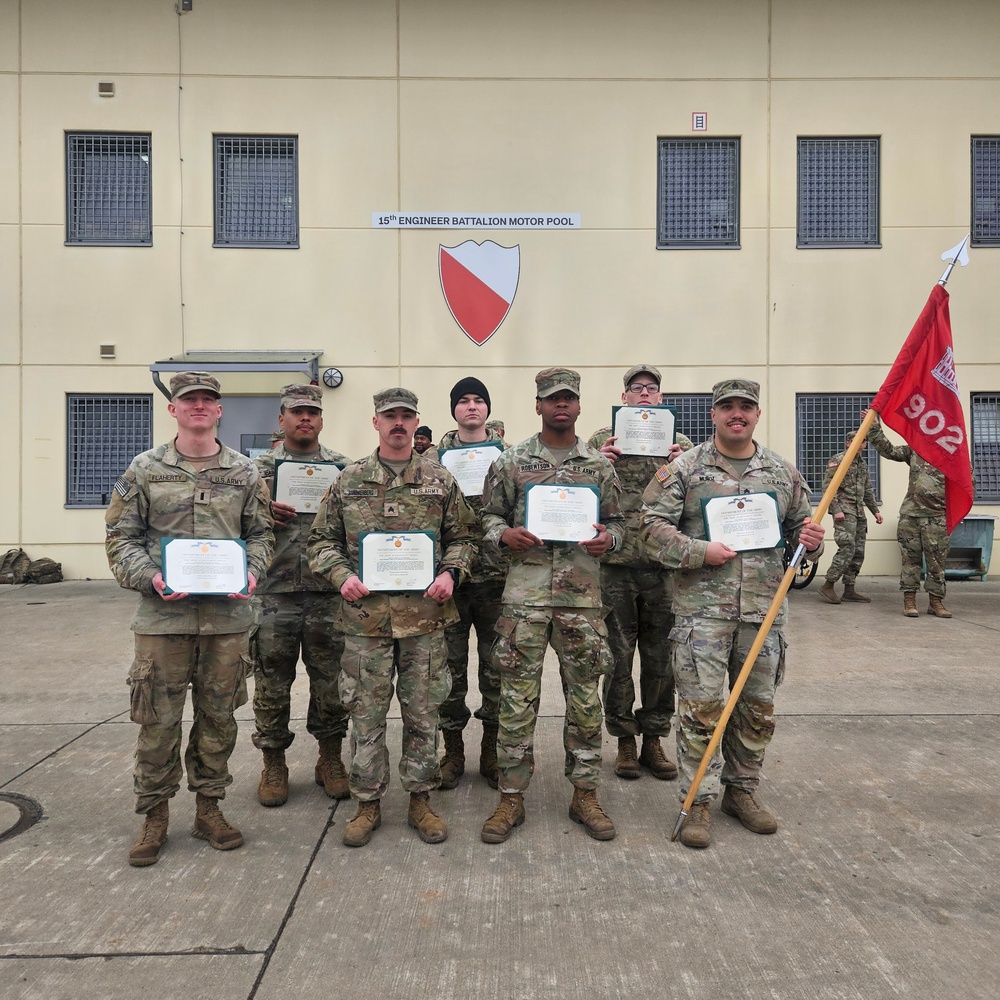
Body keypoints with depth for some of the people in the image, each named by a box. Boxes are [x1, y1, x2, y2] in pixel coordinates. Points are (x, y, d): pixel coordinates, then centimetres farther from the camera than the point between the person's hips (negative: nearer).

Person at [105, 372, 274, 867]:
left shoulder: (244, 472, 7)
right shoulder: (144, 470, 3)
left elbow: (260, 533, 11)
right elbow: (121, 536, 3)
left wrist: (252, 571, -8)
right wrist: (150, 577, -13)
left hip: (227, 616, 2)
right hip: (162, 615, -1)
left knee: (219, 717, 11)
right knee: (157, 719, 5)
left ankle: (209, 808, 27)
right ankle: (154, 817, 22)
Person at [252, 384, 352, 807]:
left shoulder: (345, 468, 7)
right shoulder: (260, 467, 8)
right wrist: (262, 511, -11)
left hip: (329, 594, 0)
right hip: (275, 595, 0)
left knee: (331, 681, 9)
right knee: (272, 682, 8)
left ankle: (330, 759, 25)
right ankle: (273, 763, 24)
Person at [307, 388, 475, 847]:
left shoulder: (440, 480, 6)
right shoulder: (349, 481, 5)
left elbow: (462, 537, 10)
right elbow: (322, 540, 8)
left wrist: (451, 572, -7)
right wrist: (342, 575, -9)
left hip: (425, 616, 0)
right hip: (365, 616, 0)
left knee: (423, 713, 9)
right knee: (366, 714, 8)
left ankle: (420, 798, 26)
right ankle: (368, 803, 24)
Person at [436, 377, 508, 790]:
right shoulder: (437, 455, 5)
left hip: (496, 574, 0)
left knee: (496, 664, 8)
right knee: (451, 664, 8)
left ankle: (492, 748, 24)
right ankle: (453, 749, 23)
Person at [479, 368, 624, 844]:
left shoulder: (600, 464, 9)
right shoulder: (510, 462, 5)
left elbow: (617, 520, 14)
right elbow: (489, 515, 9)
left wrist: (608, 538, -7)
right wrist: (505, 534, -12)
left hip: (583, 595, 2)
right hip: (525, 594, -1)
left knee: (585, 698, 8)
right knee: (517, 697, 2)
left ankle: (584, 794, 23)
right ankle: (511, 797, 16)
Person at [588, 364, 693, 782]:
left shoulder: (681, 444, 10)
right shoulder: (602, 440, 6)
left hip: (663, 564, 1)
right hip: (614, 564, -1)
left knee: (660, 656, 9)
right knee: (618, 656, 7)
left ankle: (653, 739, 24)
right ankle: (625, 741, 21)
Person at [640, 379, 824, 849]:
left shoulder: (783, 472, 11)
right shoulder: (685, 468, -1)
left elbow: (799, 526, 19)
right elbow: (653, 526, -5)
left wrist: (810, 540, -4)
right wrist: (701, 551, -15)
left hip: (764, 606, 4)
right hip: (702, 607, -4)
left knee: (758, 707, 12)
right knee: (700, 707, -3)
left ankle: (741, 790, 30)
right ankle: (697, 802, 10)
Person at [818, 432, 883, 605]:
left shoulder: (863, 464, 19)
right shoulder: (838, 461, -5)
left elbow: (867, 491, 27)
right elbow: (828, 487, -12)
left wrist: (875, 510, 21)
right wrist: (836, 510, -19)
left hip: (859, 513, 9)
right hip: (844, 512, -8)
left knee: (858, 552, 6)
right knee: (847, 549, -16)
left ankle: (849, 590, 11)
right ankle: (828, 586, -9)